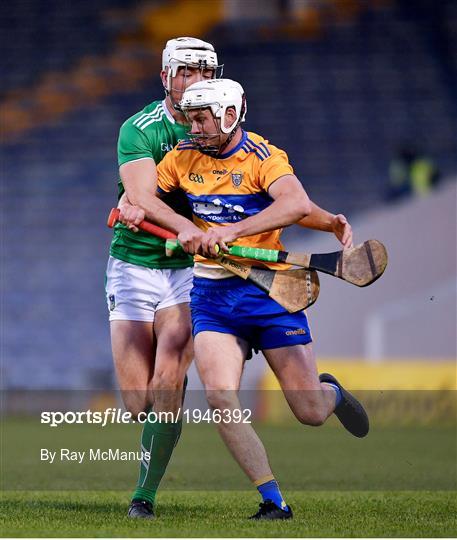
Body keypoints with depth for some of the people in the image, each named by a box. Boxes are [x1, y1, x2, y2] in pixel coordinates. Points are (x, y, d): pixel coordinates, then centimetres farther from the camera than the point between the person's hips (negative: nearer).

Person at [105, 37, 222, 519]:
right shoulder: (139, 130, -11)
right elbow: (143, 198, -27)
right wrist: (191, 231, -43)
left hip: (188, 269, 2)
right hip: (134, 265, -2)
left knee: (168, 384, -17)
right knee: (138, 404, -6)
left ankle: (145, 495, -8)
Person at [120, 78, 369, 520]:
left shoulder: (263, 157, -11)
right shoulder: (183, 156, 4)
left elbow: (298, 206, -29)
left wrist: (231, 231, -37)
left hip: (268, 289, -3)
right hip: (211, 293, 3)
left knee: (310, 413, -1)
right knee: (221, 401, -18)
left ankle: (329, 391, 37)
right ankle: (273, 501, -6)